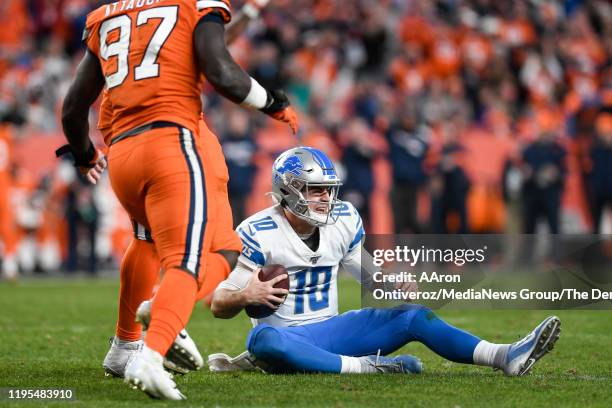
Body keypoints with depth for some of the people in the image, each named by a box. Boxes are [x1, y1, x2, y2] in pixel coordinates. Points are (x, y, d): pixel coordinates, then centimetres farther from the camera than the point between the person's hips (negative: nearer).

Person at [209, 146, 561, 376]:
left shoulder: (343, 221, 3)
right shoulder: (259, 234, -13)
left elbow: (370, 275, 18)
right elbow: (219, 306, -10)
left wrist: (397, 286, -5)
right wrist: (246, 296, -34)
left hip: (328, 330, 5)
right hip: (284, 334, -5)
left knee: (413, 315, -12)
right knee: (264, 339, -42)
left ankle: (506, 358, -22)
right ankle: (362, 366, -42)